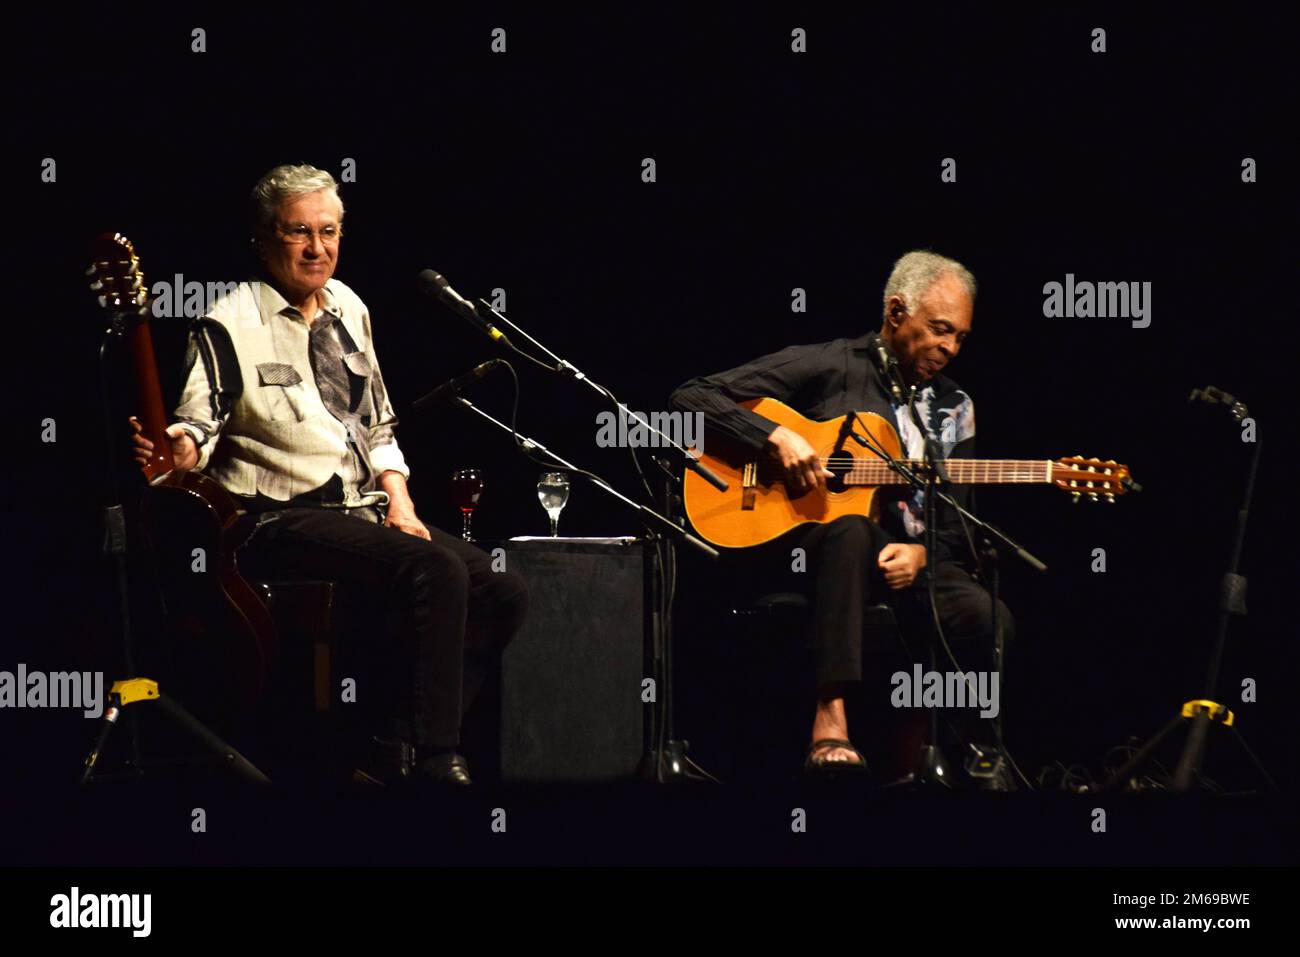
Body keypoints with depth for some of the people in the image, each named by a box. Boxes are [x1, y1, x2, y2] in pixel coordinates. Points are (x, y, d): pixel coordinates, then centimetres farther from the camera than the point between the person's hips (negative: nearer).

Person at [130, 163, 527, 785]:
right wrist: (179, 450, -38)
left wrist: (398, 501, 7)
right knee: (437, 571, -30)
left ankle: (397, 753, -6)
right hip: (283, 523, -8)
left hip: (365, 513, 8)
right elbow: (200, 424, -14)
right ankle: (435, 763, -25)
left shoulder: (348, 310, 17)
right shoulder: (230, 325, -5)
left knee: (502, 592, -10)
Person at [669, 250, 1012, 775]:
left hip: (910, 560, 4)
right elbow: (692, 397, -2)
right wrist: (777, 438, -15)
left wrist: (921, 554, -7)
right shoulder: (826, 367, 3)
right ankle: (830, 724, -47)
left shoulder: (955, 410, 18)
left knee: (989, 617, -28)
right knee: (852, 530, -41)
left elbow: (956, 529, 17)